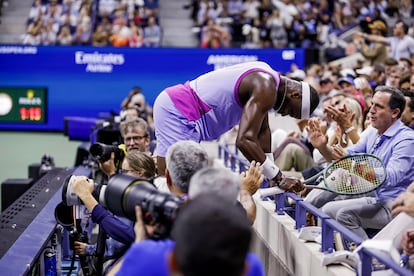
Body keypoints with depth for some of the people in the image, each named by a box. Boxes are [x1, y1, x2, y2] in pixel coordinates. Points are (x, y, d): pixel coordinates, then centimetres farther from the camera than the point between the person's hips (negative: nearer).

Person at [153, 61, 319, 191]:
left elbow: (263, 131, 19)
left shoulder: (266, 77, 13)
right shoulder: (265, 89, -19)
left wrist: (273, 178, 16)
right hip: (177, 113, -11)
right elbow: (245, 140, -29)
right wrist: (279, 178, -24)